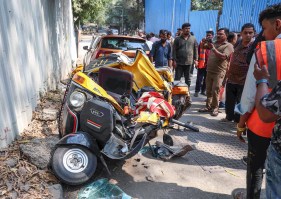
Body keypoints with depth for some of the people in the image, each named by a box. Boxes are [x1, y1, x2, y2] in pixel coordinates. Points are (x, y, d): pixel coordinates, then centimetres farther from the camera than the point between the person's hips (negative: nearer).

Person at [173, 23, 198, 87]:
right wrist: (174, 60, -8)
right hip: (179, 62, -2)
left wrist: (196, 59, 1)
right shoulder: (177, 39, 2)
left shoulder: (193, 39, 7)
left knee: (188, 79, 11)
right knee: (177, 78, 3)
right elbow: (174, 50, -1)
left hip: (189, 62, 2)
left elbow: (196, 49, 8)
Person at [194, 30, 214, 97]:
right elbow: (198, 52, 2)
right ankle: (197, 91, 7)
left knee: (206, 79, 10)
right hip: (201, 64, -2)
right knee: (199, 79, 0)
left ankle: (203, 91, 21)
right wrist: (197, 61, -2)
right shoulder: (202, 42, 1)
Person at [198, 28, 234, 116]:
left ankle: (215, 108, 5)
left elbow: (222, 57, -20)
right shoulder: (214, 43, 16)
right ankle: (208, 106, 18)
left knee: (215, 91, -7)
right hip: (209, 71, 6)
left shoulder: (228, 46, -5)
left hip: (219, 73, -6)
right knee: (208, 90, 9)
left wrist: (213, 48, -20)